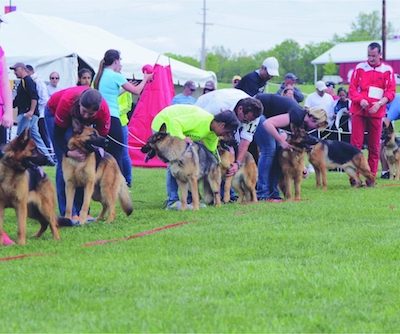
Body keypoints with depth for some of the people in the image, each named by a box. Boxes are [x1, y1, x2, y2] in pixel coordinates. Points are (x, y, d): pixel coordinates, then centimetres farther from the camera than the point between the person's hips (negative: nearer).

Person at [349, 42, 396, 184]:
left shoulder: (387, 70, 5)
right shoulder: (360, 67, 6)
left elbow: (391, 91, 2)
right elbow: (352, 88, 5)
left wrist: (379, 103, -14)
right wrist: (360, 100, -13)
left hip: (376, 112, 0)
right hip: (359, 111, 0)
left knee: (374, 147, 2)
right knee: (356, 144, -6)